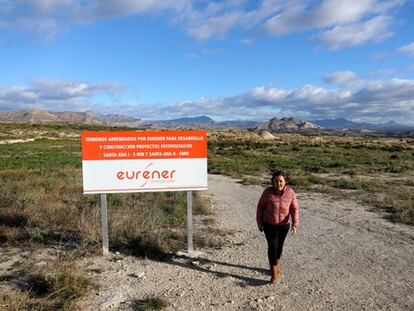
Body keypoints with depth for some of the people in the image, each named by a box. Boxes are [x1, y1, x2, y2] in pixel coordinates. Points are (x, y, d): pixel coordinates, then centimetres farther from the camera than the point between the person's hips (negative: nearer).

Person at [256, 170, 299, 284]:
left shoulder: (290, 192, -16)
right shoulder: (268, 192, -19)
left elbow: (294, 209, -12)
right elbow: (260, 206, -7)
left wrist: (295, 224, -24)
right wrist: (259, 223, -3)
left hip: (283, 224, 2)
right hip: (269, 224, -2)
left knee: (279, 246, 18)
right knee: (272, 247, -6)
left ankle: (276, 264, 43)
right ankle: (274, 273, 8)